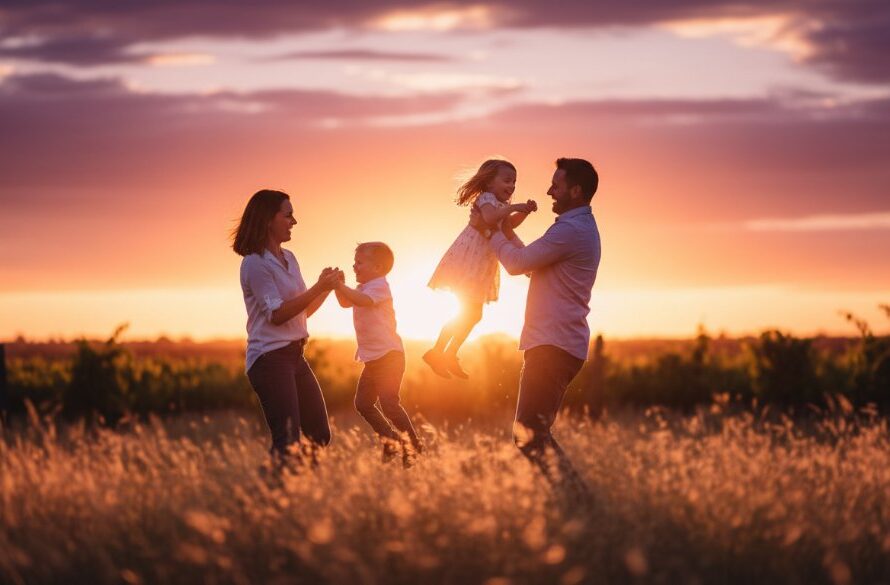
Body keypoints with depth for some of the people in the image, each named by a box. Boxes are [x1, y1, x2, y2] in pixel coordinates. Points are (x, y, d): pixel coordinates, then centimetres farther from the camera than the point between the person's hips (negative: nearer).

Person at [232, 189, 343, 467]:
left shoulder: (288, 259, 15)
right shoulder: (255, 263, -12)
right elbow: (277, 314, -18)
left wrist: (326, 288, 4)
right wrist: (318, 288, -18)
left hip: (295, 355, 9)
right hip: (270, 357, -9)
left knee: (320, 436, 8)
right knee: (288, 443, -15)